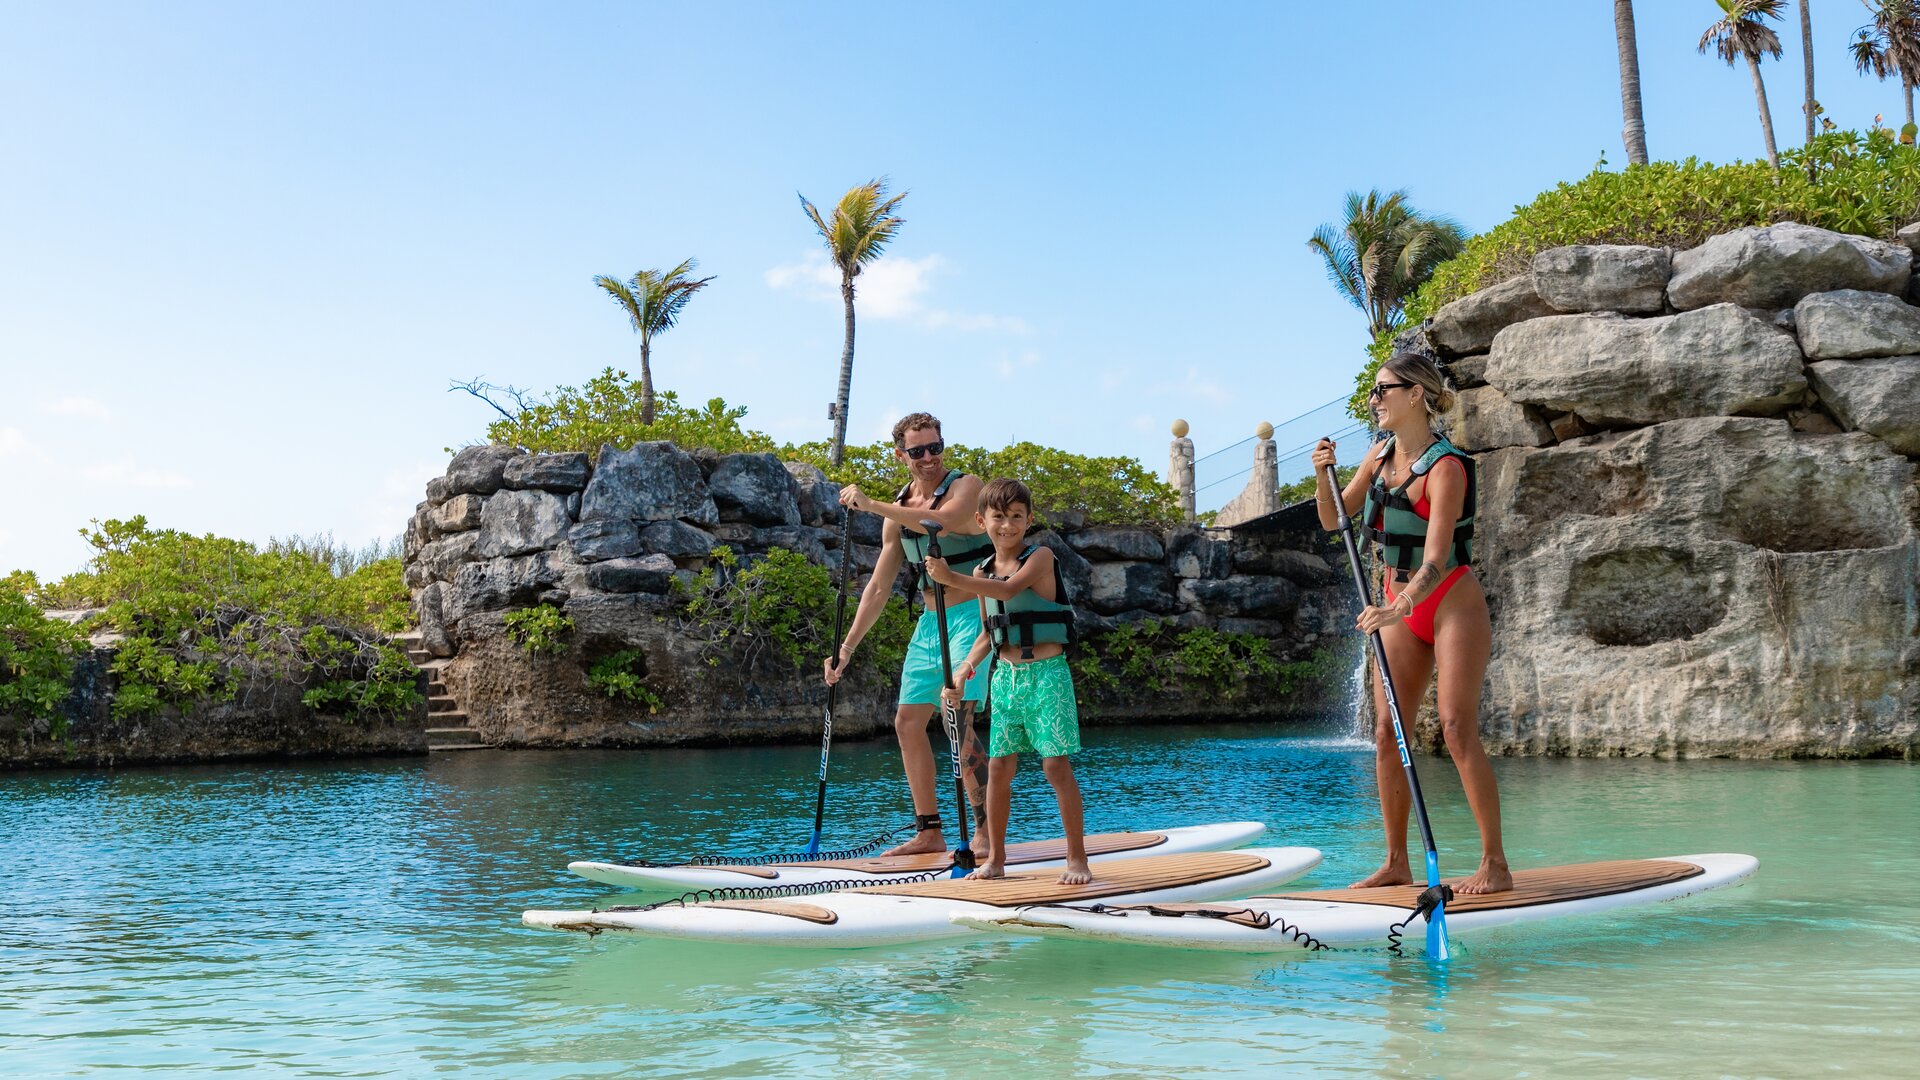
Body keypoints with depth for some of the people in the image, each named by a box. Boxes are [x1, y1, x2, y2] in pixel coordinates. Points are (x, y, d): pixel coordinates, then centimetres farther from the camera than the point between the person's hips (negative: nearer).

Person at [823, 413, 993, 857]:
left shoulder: (966, 486, -9)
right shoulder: (897, 510, 10)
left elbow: (941, 521, -33)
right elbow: (879, 586, 13)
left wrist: (871, 504, -30)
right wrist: (846, 648, 10)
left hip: (969, 615, -7)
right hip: (929, 621, 8)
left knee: (957, 718, -18)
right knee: (908, 722, 6)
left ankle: (985, 830, -11)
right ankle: (930, 832, 15)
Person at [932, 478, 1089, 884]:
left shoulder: (1040, 556, -8)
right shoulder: (983, 572, 10)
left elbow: (1010, 589, -28)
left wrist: (953, 580, -38)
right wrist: (963, 671, 4)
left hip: (1046, 673, -5)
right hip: (1005, 676, 5)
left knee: (1057, 766, -6)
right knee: (999, 767, 5)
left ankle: (1077, 859, 2)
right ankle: (995, 859, 15)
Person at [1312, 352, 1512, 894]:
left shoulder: (1446, 466, -18)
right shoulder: (1381, 454, 5)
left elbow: (1435, 561, -27)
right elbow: (1333, 520, 11)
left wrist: (1397, 607, -42)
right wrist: (1323, 477, -8)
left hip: (1452, 604, -7)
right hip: (1399, 609, 7)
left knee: (1458, 729, -15)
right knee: (1386, 733, 2)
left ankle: (1495, 864, -9)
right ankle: (1396, 863, 9)